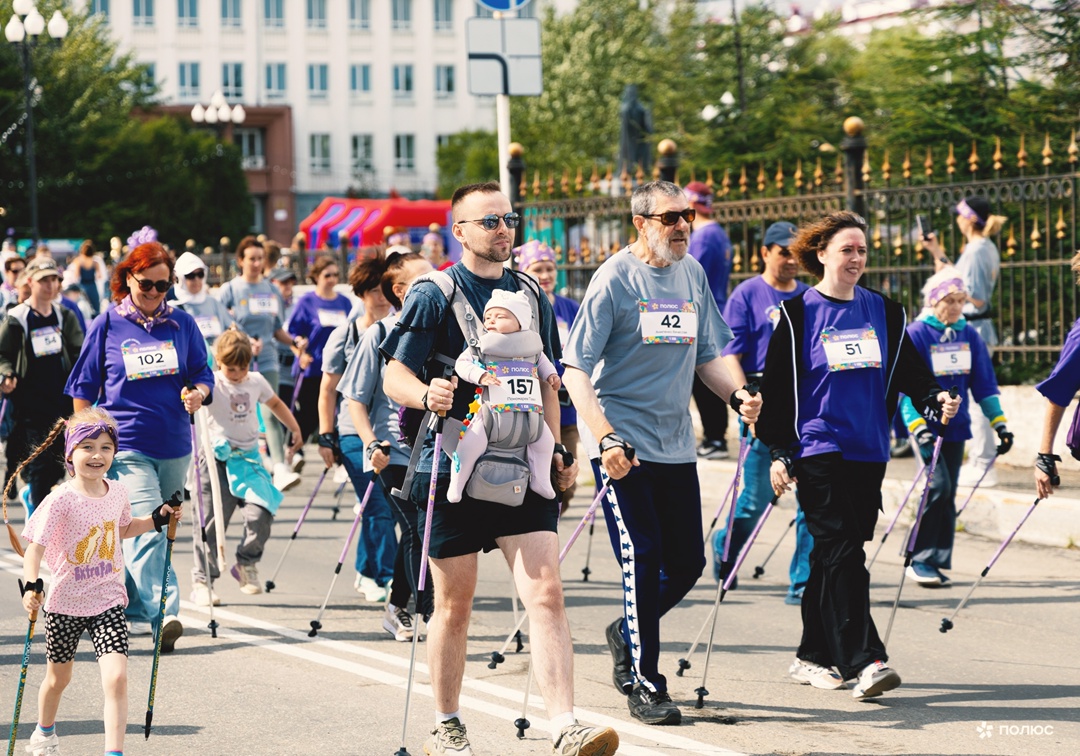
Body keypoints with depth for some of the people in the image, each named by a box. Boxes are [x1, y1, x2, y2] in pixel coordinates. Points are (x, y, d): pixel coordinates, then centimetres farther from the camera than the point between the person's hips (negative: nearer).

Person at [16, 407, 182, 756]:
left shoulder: (118, 493, -1)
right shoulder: (61, 501, -18)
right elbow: (35, 548, -22)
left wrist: (158, 519, 9)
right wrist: (30, 586, -38)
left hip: (108, 601, 2)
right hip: (65, 603, -2)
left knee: (116, 678, -16)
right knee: (59, 677, 19)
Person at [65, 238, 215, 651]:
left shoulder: (182, 323, 7)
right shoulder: (107, 324, 1)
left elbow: (203, 373, 12)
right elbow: (84, 388, 7)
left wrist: (198, 392, -11)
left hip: (173, 445, 4)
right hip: (127, 444, -4)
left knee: (152, 533, 12)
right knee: (146, 528, -19)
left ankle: (132, 609, 29)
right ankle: (161, 613, -27)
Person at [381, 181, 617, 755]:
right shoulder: (433, 295, -3)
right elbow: (394, 374, -9)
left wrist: (554, 451, 14)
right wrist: (426, 395, -30)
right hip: (452, 468, -3)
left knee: (546, 593, -9)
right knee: (455, 602, 5)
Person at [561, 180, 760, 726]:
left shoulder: (692, 275, 8)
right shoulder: (616, 278, -10)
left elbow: (706, 356, 17)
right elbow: (575, 369, -13)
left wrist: (737, 395, -3)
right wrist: (606, 439, -23)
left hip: (676, 445, 6)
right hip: (624, 445, -6)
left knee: (687, 563, 8)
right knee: (642, 559, -8)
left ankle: (627, 635, 34)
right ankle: (643, 685, 4)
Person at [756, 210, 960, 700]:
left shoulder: (883, 312, 12)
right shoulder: (797, 315, -1)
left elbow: (909, 370, 13)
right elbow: (776, 385, -1)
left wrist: (935, 398, -7)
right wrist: (778, 452, -7)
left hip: (869, 452, 5)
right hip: (818, 452, -5)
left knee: (835, 554, 9)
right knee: (842, 553, -14)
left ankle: (812, 656, 20)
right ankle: (864, 660, -19)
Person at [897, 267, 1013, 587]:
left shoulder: (969, 336, 6)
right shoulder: (915, 334, -9)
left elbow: (984, 383, 10)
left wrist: (999, 422, 4)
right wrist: (918, 427, -24)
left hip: (955, 426, 5)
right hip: (926, 424, -5)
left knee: (948, 494, 6)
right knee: (938, 485, -16)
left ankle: (938, 562, 13)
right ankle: (920, 559, -9)